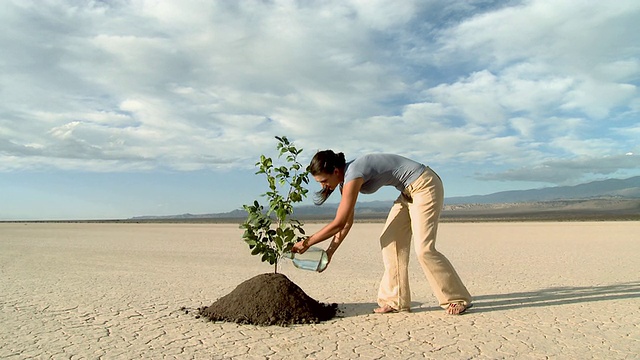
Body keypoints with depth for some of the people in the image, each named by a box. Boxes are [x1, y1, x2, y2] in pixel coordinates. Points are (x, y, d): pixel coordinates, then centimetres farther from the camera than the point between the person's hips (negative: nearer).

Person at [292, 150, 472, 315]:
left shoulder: (353, 175, -25)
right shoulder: (345, 178, 3)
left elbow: (339, 223, -23)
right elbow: (346, 223, 7)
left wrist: (306, 243, -15)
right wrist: (329, 252, 4)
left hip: (425, 185, -10)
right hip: (409, 192, 10)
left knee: (424, 249, -11)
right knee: (389, 240, 3)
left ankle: (458, 300, 6)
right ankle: (395, 301, 8)